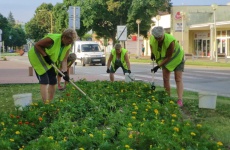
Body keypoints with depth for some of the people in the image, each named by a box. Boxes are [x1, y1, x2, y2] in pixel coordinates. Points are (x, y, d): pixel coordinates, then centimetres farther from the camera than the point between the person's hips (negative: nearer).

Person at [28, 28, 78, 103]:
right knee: (44, 81, -17)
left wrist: (65, 72, -25)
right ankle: (45, 103, -19)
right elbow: (37, 45, -24)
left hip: (49, 61, 8)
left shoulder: (67, 47, -9)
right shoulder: (53, 39, -31)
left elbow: (64, 60, -11)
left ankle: (50, 102, 14)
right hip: (38, 57, -8)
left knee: (53, 81, 5)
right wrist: (45, 56, -29)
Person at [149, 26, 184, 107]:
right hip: (164, 58, 6)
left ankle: (180, 100, -22)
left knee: (178, 79, -12)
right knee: (165, 79, 0)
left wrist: (158, 66, -29)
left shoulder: (170, 41, -39)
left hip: (176, 57, -6)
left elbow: (169, 57, -30)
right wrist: (152, 53, 6)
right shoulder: (152, 38, -22)